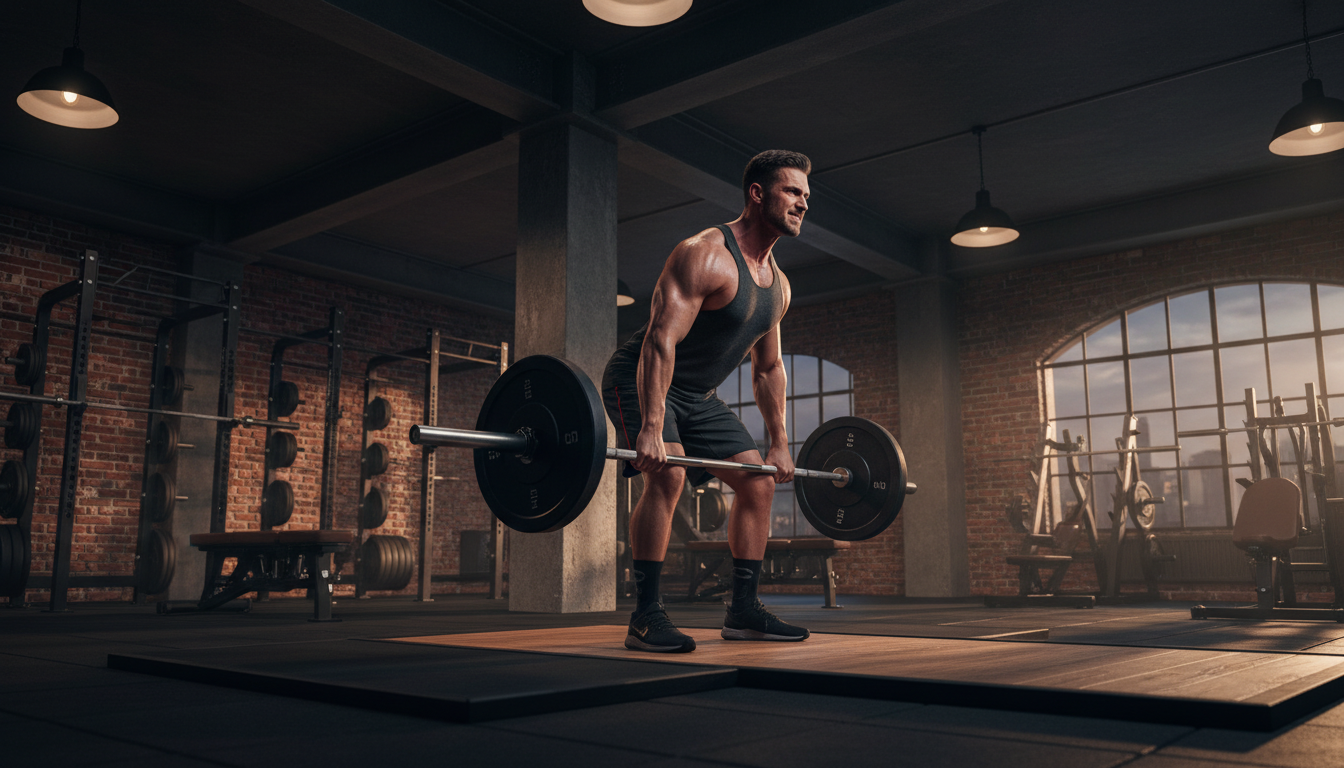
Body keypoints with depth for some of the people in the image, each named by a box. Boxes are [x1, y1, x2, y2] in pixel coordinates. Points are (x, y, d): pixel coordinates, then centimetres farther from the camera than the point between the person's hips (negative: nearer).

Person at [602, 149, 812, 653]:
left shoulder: (778, 285, 5)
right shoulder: (705, 255, -22)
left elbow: (768, 367, 13)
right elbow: (661, 339, -32)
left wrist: (778, 443, 12)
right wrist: (651, 427, -39)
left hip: (698, 396, 9)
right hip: (640, 383, -9)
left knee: (759, 482, 2)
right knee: (667, 475, -29)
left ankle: (743, 611, 11)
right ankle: (646, 617, -20)